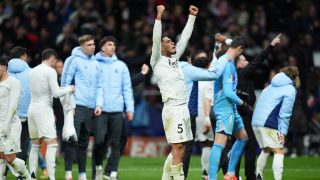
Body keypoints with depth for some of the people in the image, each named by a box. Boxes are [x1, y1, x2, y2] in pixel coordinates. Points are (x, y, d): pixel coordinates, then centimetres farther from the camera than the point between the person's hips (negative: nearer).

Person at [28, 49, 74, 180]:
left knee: (35, 145, 12)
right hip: (44, 110, -7)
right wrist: (69, 89, 3)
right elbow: (56, 93, -15)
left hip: (32, 109, 7)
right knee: (52, 144, -9)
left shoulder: (32, 71, 13)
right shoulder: (50, 71, -8)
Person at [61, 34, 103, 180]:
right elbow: (65, 82, -6)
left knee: (84, 143, 10)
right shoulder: (74, 61, -3)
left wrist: (99, 104, 6)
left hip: (91, 108, 6)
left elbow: (99, 86, 18)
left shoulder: (96, 64, 16)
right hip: (77, 106, -6)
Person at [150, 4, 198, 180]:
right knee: (178, 147, -10)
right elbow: (155, 40, -16)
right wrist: (159, 17, -23)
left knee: (179, 148, 10)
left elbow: (185, 37, 20)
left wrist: (192, 17, 17)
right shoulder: (158, 61, -3)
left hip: (183, 107, 8)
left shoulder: (175, 58, 16)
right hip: (172, 108, -8)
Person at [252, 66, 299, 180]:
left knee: (266, 150, 23)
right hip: (269, 124, -8)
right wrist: (283, 131, -11)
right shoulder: (290, 90, -1)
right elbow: (285, 113, -9)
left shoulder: (271, 86, 22)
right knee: (279, 152, -5)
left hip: (255, 121, 8)